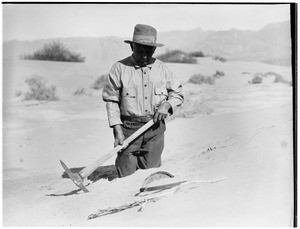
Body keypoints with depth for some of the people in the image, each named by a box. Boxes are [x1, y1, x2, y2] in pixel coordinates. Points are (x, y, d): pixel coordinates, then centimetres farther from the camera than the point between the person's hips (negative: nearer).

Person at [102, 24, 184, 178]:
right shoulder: (119, 68, -2)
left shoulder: (161, 68, 7)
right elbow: (111, 100, -1)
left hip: (155, 128, 3)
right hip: (128, 127, -2)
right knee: (127, 175, 0)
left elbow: (177, 94, 16)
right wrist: (118, 130, -8)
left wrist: (166, 105, -7)